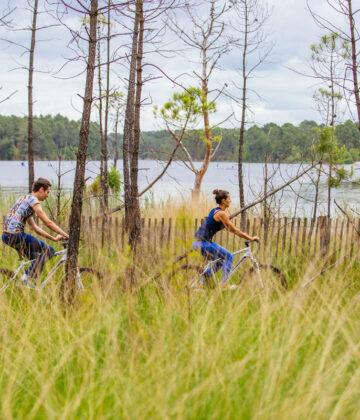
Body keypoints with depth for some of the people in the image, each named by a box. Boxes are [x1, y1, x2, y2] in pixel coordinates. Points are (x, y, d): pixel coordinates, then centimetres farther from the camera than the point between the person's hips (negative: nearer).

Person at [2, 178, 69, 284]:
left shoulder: (24, 199, 24)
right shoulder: (33, 200, -6)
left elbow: (34, 227, 26)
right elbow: (48, 223, -9)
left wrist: (53, 238, 24)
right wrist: (67, 235, -1)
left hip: (6, 235, 10)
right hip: (15, 235, -10)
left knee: (36, 258, 23)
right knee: (49, 251, -5)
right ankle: (28, 277, -10)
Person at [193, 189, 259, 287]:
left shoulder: (215, 211, 16)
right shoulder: (221, 213, -15)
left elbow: (229, 228, 25)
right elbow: (233, 230, -12)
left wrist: (244, 235, 24)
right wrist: (250, 238, -6)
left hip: (199, 242, 10)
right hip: (204, 243, -10)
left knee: (220, 260, 22)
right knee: (228, 256, -4)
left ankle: (202, 282, 18)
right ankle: (224, 284, -6)